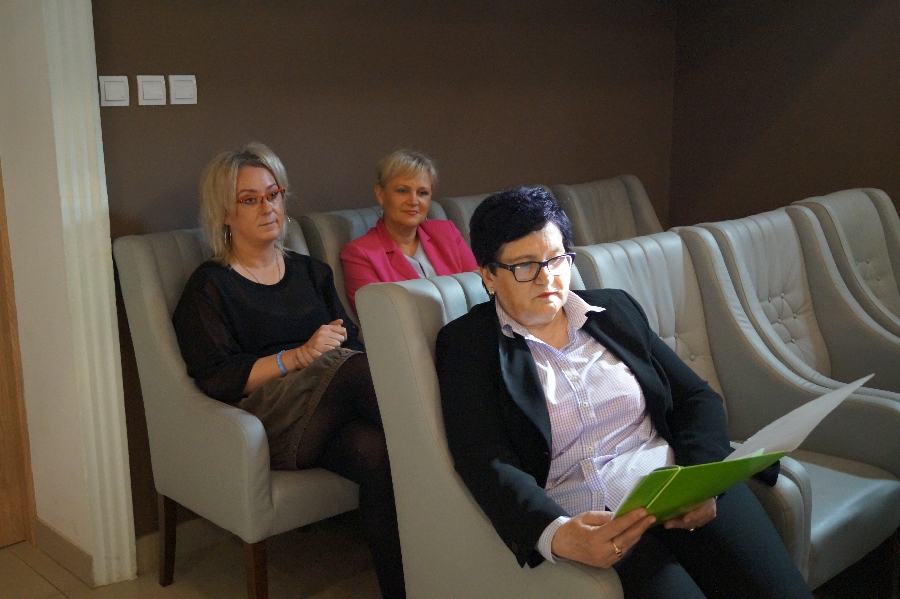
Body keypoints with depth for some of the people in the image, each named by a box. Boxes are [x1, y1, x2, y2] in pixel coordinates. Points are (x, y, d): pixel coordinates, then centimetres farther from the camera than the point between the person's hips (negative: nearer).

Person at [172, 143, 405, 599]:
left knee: (376, 455, -32)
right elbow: (215, 379, -3)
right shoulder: (210, 286, 10)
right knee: (355, 368, -34)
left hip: (330, 417, 4)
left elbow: (352, 343, 17)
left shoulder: (310, 272, 26)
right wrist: (297, 357, -14)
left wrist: (340, 342, -8)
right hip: (268, 419, -4)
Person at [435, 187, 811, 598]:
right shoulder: (467, 343, 2)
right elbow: (485, 460, -10)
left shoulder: (616, 309, 15)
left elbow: (696, 397, 13)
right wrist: (558, 535, -29)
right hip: (588, 524, -3)